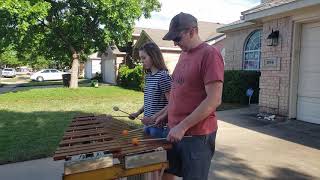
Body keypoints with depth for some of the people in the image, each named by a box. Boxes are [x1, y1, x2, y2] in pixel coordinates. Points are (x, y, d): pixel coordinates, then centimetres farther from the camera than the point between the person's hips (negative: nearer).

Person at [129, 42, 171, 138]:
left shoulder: (163, 76, -17)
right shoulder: (148, 76, 7)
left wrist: (153, 118, -22)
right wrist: (138, 113, 8)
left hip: (160, 125, -7)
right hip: (148, 123, 8)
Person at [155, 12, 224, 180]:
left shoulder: (210, 54, -15)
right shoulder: (184, 54, 11)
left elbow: (214, 100, -21)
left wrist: (183, 126, -20)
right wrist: (166, 113, 12)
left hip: (197, 136, -8)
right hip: (175, 131, 8)